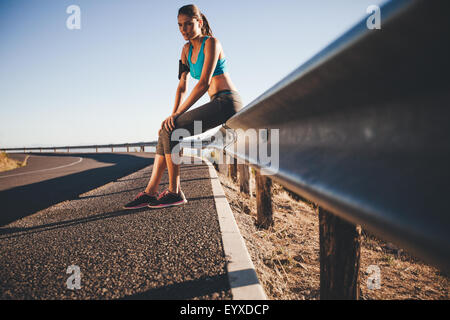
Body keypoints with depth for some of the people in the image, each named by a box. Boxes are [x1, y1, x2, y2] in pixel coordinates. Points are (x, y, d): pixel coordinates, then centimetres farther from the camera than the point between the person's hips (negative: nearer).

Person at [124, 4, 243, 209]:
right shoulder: (187, 49, 16)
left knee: (169, 131, -20)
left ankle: (174, 192, -13)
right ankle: (150, 192, -3)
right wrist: (173, 116, -2)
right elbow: (182, 87, 12)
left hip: (227, 102, -8)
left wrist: (177, 114, -19)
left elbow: (204, 84, -18)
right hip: (217, 105, 8)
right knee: (166, 131, -4)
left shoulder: (211, 43, -8)